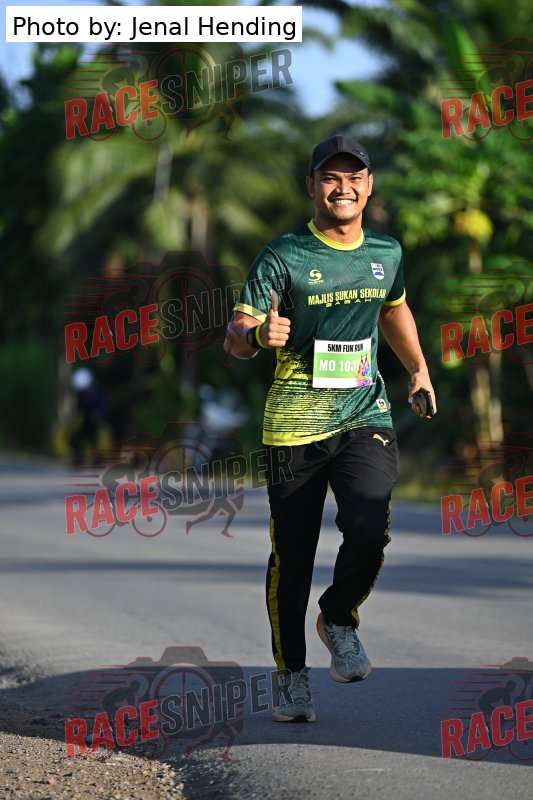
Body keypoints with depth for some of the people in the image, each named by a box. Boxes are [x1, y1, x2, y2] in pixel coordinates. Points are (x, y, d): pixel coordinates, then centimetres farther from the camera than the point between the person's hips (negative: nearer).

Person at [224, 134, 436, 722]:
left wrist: (419, 369, 22)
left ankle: (339, 619, 10)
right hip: (295, 424, -2)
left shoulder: (387, 254, 8)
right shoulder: (283, 256, -6)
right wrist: (258, 335, -33)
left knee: (369, 530, -20)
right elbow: (235, 337, -12)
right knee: (292, 556, 4)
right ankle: (291, 674, 21)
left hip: (366, 416, 2)